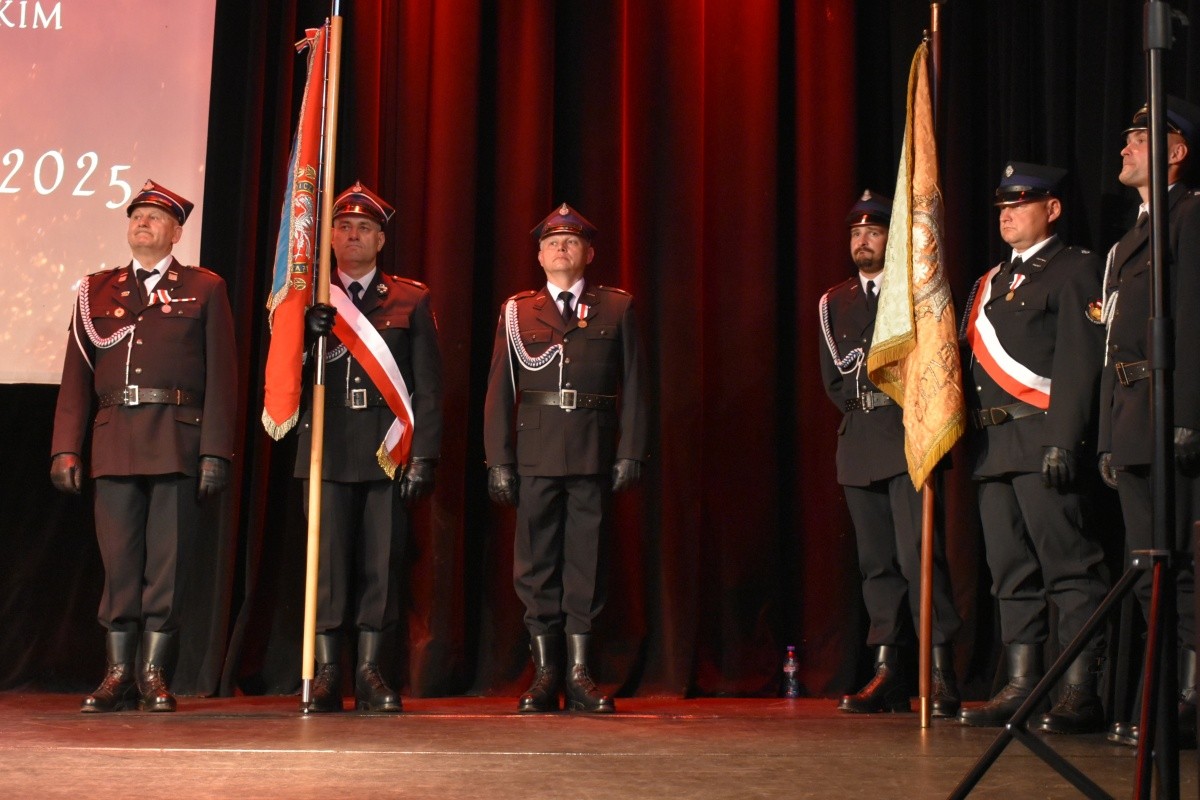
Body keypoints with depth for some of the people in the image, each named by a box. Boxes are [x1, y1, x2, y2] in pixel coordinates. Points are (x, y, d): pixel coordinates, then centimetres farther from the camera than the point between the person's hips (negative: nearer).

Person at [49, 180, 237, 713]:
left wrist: (215, 454, -6)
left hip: (178, 442, -2)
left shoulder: (205, 289, 10)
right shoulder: (97, 291, 17)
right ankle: (119, 676, 9)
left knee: (168, 560, -2)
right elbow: (76, 376, 12)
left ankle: (156, 675, 5)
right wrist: (65, 450, 2)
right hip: (115, 443, 2)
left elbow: (221, 377, 3)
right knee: (118, 561, 3)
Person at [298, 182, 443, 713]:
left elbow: (428, 386, 5)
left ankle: (371, 673, 6)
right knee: (327, 561, -2)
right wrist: (306, 335, -13)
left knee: (382, 563, -1)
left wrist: (424, 455, -5)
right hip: (327, 449, 0)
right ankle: (326, 674, 4)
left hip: (387, 450, 0)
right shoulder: (309, 302, 12)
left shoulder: (411, 301, 10)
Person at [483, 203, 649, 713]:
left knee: (587, 561, 1)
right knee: (537, 563, 2)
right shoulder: (516, 312, 11)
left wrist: (630, 454, -2)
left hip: (594, 455, 0)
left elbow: (632, 387, 7)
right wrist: (499, 461, 0)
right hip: (535, 454, 0)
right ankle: (544, 675, 9)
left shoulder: (616, 308, 11)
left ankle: (579, 675, 8)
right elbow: (499, 392, 8)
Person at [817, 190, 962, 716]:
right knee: (875, 561, 4)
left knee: (917, 553, -14)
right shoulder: (834, 303, 19)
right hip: (860, 444, 5)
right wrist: (860, 408, 7)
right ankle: (887, 674, 6)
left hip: (908, 435, -5)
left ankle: (941, 677, -15)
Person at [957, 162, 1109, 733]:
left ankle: (1081, 692, -8)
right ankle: (1022, 685, 11)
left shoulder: (1075, 270, 0)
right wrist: (972, 438, 10)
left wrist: (1062, 441, -19)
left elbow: (1078, 363, -10)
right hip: (993, 444, 8)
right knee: (1011, 572, 7)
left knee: (1067, 566, -9)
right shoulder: (990, 282, 23)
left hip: (1042, 438, -8)